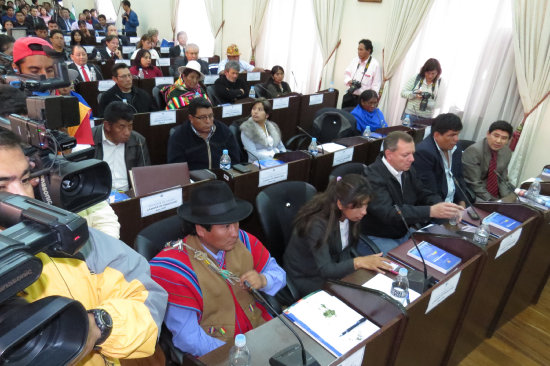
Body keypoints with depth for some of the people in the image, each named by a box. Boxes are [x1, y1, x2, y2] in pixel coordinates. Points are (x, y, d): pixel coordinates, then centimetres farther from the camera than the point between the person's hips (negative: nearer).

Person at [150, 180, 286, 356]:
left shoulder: (243, 241, -4)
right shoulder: (175, 268, -17)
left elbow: (278, 273, 7)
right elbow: (188, 338, -16)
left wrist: (263, 280, -16)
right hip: (220, 353, -4)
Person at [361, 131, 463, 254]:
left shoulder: (407, 169, 0)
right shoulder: (373, 176, -23)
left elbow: (424, 194, 9)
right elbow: (389, 214, -31)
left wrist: (441, 207, -13)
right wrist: (431, 211, -37)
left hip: (404, 233, 8)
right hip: (376, 239, -7)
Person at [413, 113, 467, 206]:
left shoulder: (456, 149, 6)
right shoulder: (424, 152, -18)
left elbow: (459, 178, 16)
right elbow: (429, 192, -19)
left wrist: (462, 202, 4)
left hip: (455, 201, 7)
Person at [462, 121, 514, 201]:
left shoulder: (507, 152, 3)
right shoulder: (473, 151, -16)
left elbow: (502, 180, 9)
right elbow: (474, 184, -17)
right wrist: (491, 202, -22)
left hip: (497, 197, 6)